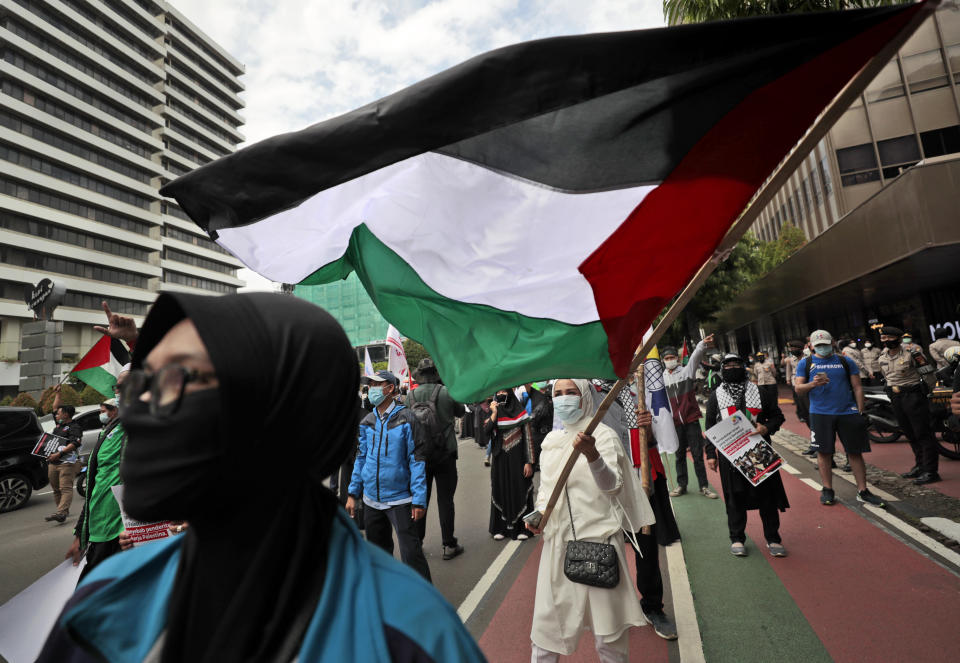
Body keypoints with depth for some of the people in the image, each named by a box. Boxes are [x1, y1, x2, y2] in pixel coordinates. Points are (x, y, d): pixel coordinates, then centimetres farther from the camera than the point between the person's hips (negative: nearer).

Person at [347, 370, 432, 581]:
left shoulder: (405, 418, -9)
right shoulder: (367, 422, 6)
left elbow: (417, 459, -11)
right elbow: (361, 458, 14)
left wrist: (419, 500, -15)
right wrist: (353, 493, 10)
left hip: (399, 498, -5)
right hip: (371, 499, 6)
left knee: (411, 552, -5)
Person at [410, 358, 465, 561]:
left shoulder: (412, 395, -7)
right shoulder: (447, 392, -12)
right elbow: (460, 412, 6)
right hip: (445, 453, -2)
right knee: (445, 500, 7)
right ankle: (449, 545, 14)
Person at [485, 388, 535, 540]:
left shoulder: (520, 413, -4)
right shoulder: (493, 415, 5)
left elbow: (528, 438, -5)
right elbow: (486, 431, -12)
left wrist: (529, 462, -9)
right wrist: (494, 413, -15)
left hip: (517, 459, -3)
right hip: (499, 460, 3)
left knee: (520, 491, 2)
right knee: (501, 491, 8)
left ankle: (522, 527, 15)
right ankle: (501, 527, 20)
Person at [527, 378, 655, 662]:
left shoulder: (603, 435, -7)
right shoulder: (550, 440, 8)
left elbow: (612, 485, -20)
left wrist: (592, 455, -38)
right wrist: (538, 513, 0)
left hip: (598, 537, -4)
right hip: (557, 540, 5)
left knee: (605, 613, 8)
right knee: (548, 616, 13)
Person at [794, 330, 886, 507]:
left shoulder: (845, 361, 9)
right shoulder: (806, 363, 6)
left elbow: (857, 387, 9)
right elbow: (798, 387, 1)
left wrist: (860, 411, 2)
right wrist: (813, 384, -19)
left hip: (848, 413, 1)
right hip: (820, 414, -1)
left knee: (855, 452, 4)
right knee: (824, 452, 3)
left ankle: (863, 491, 15)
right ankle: (827, 490, 14)